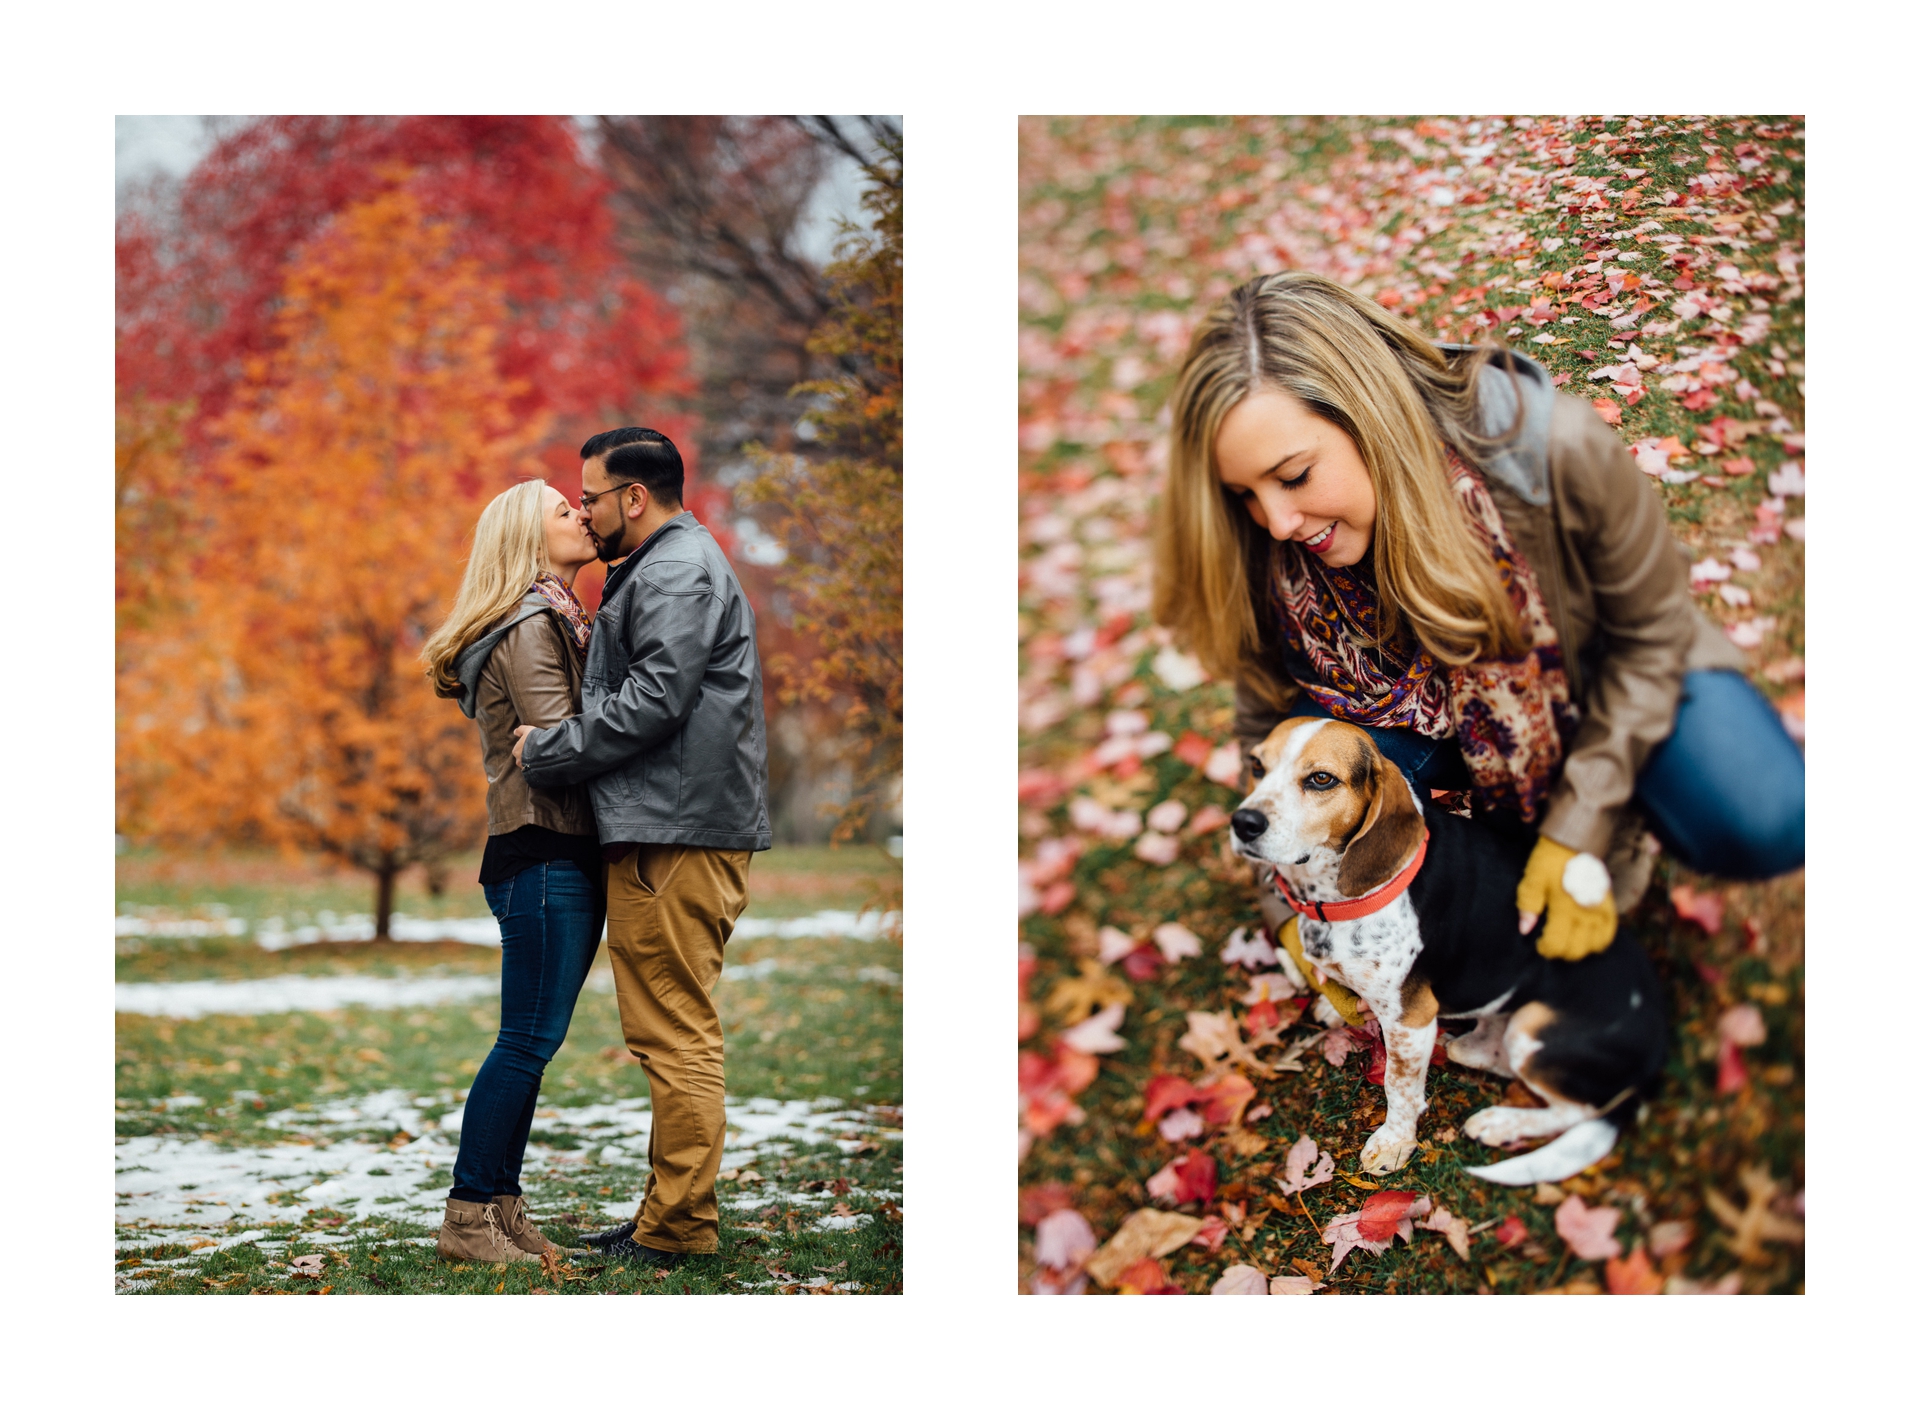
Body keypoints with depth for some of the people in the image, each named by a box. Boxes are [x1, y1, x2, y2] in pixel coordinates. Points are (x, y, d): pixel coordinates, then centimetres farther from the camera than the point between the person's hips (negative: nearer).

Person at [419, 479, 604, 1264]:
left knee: (534, 1040, 10)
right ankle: (467, 1218, -4)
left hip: (567, 854, 10)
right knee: (530, 1039, -9)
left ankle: (500, 1208, 14)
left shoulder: (558, 622, 21)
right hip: (543, 853, -10)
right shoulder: (530, 627, -10)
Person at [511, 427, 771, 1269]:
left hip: (677, 836, -11)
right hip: (663, 829, 11)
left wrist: (547, 752, -11)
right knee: (673, 1032, 14)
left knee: (675, 1033, -9)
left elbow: (653, 701, -19)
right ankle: (670, 1215, 20)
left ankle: (679, 1225, -6)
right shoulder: (665, 568, 25)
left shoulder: (677, 573, -10)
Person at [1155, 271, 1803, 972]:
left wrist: (1580, 835, -22)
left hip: (1607, 678, -2)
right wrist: (1292, 907, -21)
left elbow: (1648, 633, -20)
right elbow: (1268, 727, -11)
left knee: (1760, 826, -28)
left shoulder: (1558, 452, -35)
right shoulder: (1274, 552, -26)